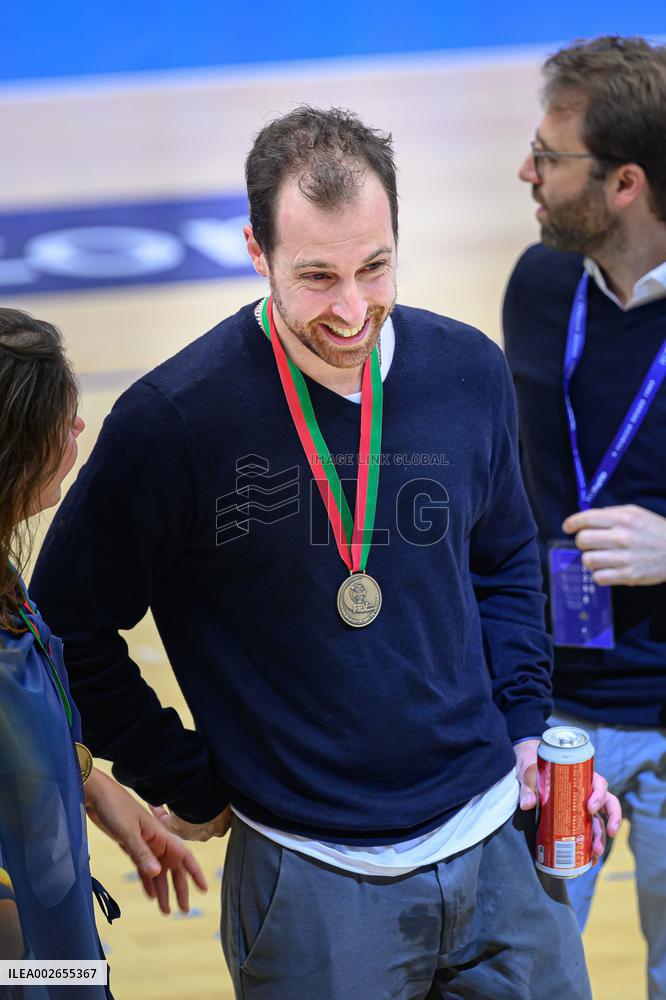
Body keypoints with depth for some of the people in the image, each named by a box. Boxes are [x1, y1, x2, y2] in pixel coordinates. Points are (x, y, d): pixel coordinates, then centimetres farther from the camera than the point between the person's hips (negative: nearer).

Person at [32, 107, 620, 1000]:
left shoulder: (470, 373, 0)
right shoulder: (173, 422, -15)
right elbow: (70, 625, -4)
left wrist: (525, 726, 6)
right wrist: (183, 784, -2)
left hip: (500, 845, 4)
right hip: (311, 883, -4)